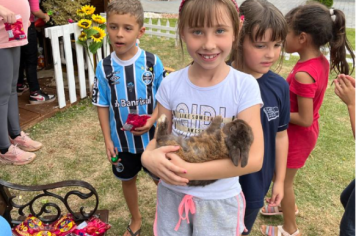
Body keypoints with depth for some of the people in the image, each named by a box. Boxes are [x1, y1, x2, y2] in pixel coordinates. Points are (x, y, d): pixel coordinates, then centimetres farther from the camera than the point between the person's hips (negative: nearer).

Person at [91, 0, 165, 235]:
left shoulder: (153, 62, -14)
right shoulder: (104, 67, -9)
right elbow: (103, 105, -2)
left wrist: (152, 120, -22)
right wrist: (107, 140, -4)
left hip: (151, 136, -2)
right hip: (121, 139, 2)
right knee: (128, 180, 20)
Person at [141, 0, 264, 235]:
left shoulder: (244, 86, -16)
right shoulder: (171, 84, -8)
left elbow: (253, 158, -19)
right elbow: (160, 137, 1)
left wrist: (189, 170, -25)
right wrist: (149, 156, -22)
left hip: (219, 201, -2)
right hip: (172, 194, 3)